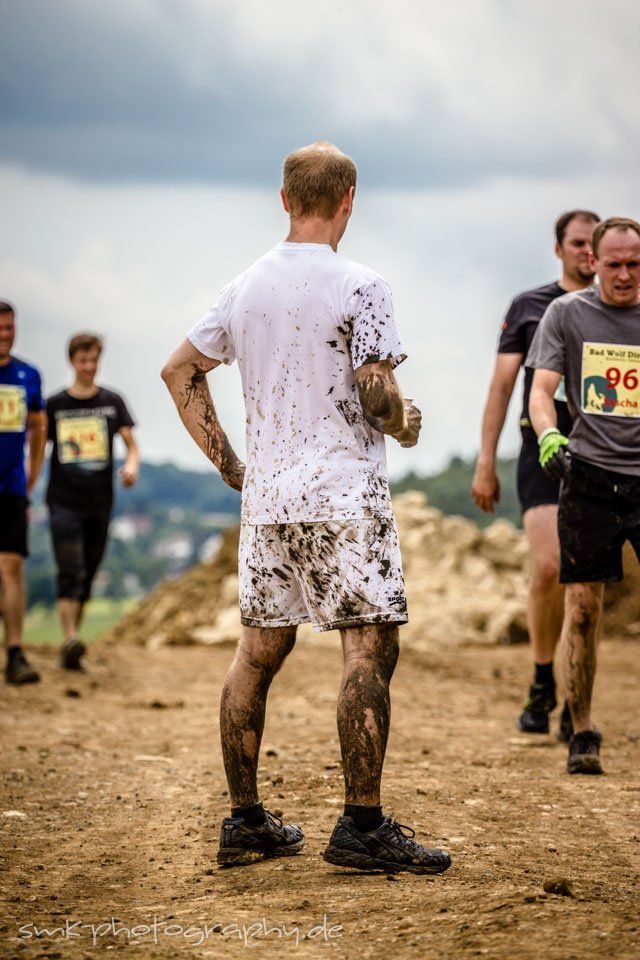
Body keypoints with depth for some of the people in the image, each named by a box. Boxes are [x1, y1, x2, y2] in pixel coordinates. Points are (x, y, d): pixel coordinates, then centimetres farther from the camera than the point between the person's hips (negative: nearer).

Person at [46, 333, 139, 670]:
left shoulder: (112, 402, 7)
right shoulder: (54, 405, 4)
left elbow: (131, 443, 4)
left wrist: (132, 465, -17)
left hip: (100, 503, 2)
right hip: (64, 501, -2)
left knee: (87, 578, 7)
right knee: (70, 573, -16)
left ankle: (71, 652, 15)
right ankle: (70, 640, -27)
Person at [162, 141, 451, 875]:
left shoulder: (243, 288, 11)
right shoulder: (358, 288, -9)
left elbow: (179, 371, 17)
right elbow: (377, 393, -15)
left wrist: (227, 464, 18)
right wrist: (406, 427, 7)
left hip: (264, 497, 7)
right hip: (343, 493, -7)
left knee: (258, 651, 11)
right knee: (370, 647, -5)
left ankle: (244, 822, 15)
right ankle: (361, 825, -8)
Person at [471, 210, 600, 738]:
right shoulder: (529, 307, 8)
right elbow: (502, 386, 7)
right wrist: (486, 463, 1)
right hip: (543, 451, -2)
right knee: (549, 567, -16)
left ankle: (575, 703, 11)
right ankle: (543, 684, 5)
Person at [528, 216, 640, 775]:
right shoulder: (568, 313, 6)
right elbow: (542, 390, 1)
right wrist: (549, 435, -18)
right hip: (589, 475, -1)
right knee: (582, 606, -1)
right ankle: (582, 734, 9)